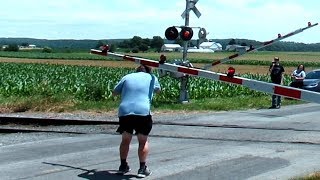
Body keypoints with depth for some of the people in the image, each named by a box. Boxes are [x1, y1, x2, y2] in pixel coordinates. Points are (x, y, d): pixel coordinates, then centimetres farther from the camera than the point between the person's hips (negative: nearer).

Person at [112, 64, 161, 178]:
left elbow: (114, 93, 23)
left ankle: (123, 166, 26)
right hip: (143, 112, -2)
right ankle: (142, 169, 8)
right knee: (143, 140, 12)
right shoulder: (152, 78, 15)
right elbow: (158, 90, 34)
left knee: (125, 139, 19)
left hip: (124, 112, 2)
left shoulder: (127, 77, 17)